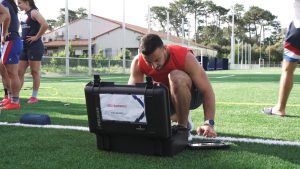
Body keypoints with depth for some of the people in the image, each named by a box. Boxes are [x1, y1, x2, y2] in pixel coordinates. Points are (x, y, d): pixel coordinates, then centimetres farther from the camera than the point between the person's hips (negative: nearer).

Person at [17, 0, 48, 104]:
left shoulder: (34, 12, -8)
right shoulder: (25, 15, 17)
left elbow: (45, 25, -25)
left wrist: (36, 37, -17)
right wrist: (21, 39, 13)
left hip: (35, 47, -9)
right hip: (25, 47, 9)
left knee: (35, 72, -1)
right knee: (19, 72, 6)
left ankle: (34, 96, 7)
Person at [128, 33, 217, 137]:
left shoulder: (185, 57, -31)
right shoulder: (137, 63, -21)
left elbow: (207, 91, -31)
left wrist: (208, 123, -42)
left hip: (191, 94, -5)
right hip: (164, 96, 5)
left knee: (176, 77, -37)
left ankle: (183, 126, -21)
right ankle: (176, 116, 12)